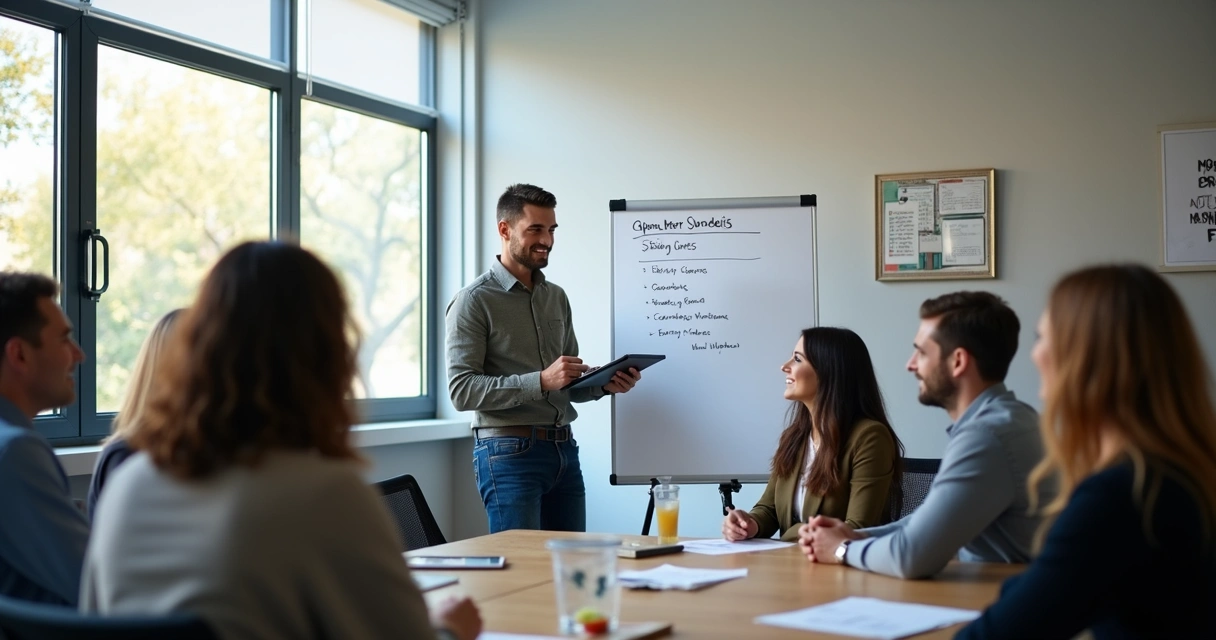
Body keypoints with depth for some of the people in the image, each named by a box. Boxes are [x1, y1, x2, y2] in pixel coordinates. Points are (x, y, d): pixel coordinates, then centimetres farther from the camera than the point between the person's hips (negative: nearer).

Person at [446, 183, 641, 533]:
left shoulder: (556, 297, 15)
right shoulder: (474, 301, -6)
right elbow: (462, 390, -14)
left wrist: (603, 384, -1)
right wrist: (541, 381, -22)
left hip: (564, 450, 6)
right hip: (509, 452, -6)